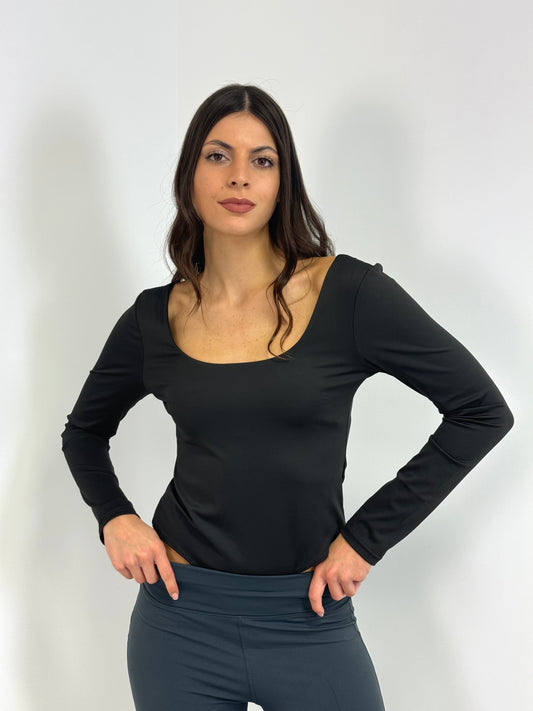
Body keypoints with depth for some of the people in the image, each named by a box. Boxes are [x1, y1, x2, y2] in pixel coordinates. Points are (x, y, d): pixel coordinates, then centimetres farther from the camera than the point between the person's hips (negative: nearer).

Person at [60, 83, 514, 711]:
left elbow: (482, 411, -6)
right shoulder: (154, 317, -1)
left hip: (309, 621, -2)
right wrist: (114, 517, -2)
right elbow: (84, 430, 17)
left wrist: (367, 537, -8)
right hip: (183, 617, 2)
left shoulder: (349, 294, -10)